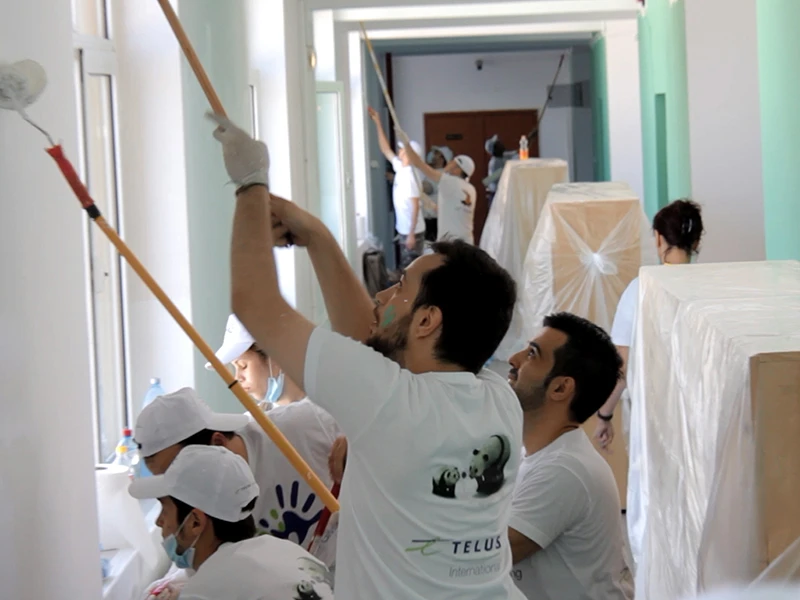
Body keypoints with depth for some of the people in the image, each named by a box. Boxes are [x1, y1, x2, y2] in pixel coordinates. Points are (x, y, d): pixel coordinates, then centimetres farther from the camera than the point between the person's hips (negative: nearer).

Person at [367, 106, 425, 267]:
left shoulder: (410, 176, -20)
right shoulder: (400, 168, 6)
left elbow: (415, 207, -22)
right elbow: (385, 149, 17)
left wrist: (411, 234, -23)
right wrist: (378, 123, 13)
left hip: (412, 232, -9)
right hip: (404, 230, 9)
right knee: (406, 268, 13)